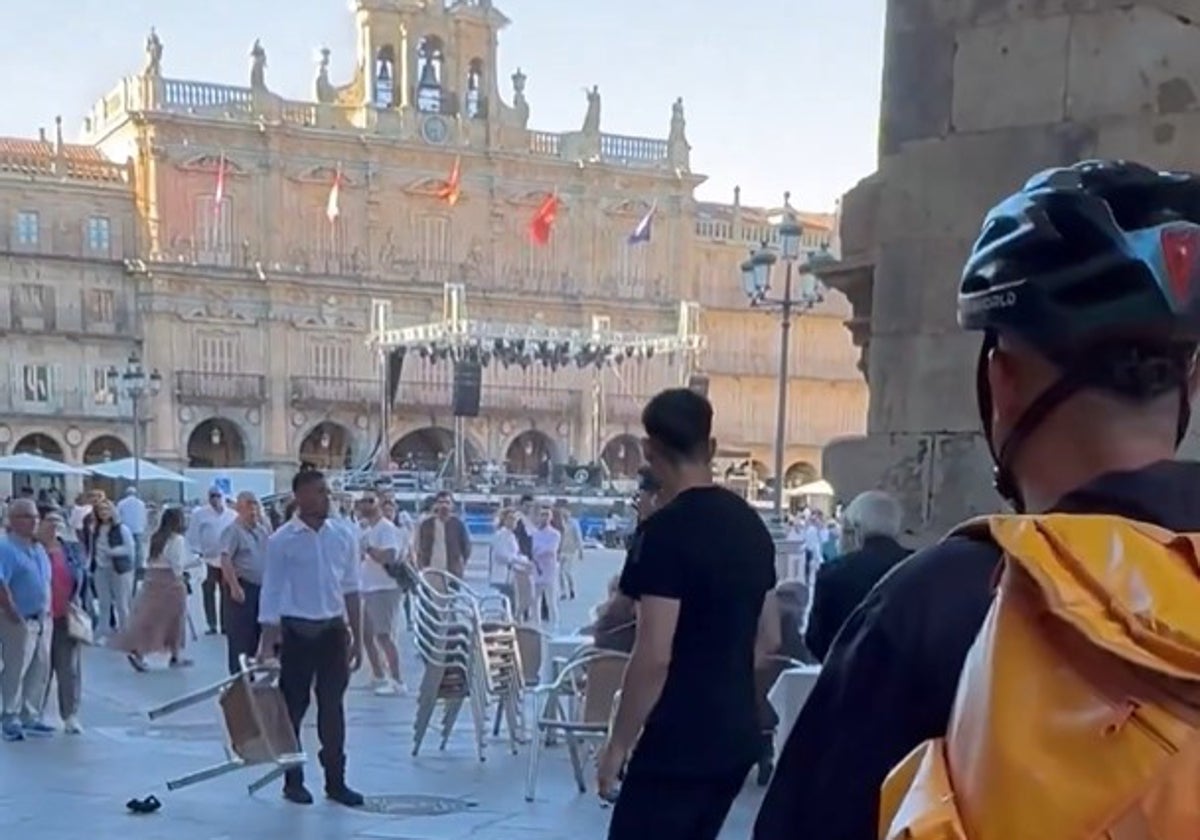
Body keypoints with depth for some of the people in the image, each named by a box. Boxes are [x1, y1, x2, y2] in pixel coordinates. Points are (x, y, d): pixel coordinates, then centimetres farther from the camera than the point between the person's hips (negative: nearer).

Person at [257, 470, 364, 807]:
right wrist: (267, 644, -10)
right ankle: (293, 780, 17)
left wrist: (357, 638, 7)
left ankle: (335, 780, 14)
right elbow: (271, 593, -6)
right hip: (297, 630, -3)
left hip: (333, 629, 3)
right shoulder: (282, 540, -7)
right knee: (293, 706, 5)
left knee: (333, 707, 7)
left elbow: (351, 590, 9)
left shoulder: (343, 537, 4)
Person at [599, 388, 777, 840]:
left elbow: (654, 655, -20)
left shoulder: (665, 530, -16)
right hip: (736, 736, 8)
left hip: (677, 743, -8)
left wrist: (618, 743, -12)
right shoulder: (752, 525, 9)